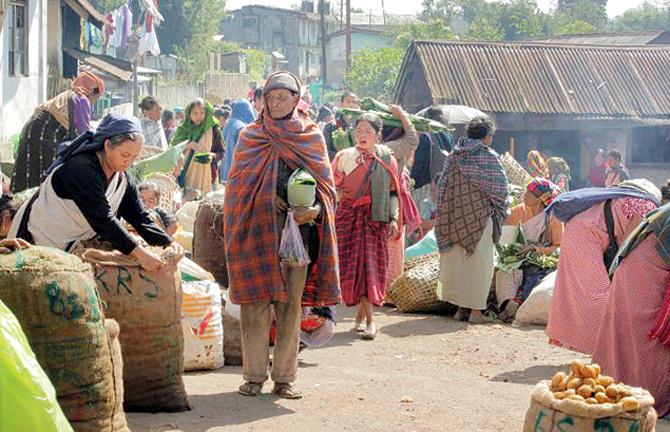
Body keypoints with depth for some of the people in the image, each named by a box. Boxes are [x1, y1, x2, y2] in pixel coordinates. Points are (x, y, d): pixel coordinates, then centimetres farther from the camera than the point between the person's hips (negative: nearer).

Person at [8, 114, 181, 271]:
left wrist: (168, 244, -20)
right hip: (37, 242, -8)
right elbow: (102, 219, -35)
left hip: (69, 248, 8)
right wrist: (139, 252, -40)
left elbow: (140, 217, -2)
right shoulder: (81, 169, -28)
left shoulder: (124, 181, -2)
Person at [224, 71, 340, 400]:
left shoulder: (311, 136, 10)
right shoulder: (250, 136, 11)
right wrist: (267, 200, -9)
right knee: (256, 301, -4)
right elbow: (238, 182, 8)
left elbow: (325, 184, 7)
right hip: (257, 230, 0)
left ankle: (285, 378, 7)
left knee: (291, 303, 1)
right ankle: (254, 376, 4)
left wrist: (314, 210, -13)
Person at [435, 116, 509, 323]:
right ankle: (476, 309, 3)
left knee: (457, 261, 11)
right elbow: (500, 188, -7)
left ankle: (461, 308, 16)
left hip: (455, 217, 5)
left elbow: (442, 185, 8)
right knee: (478, 262, 2)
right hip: (480, 216, -5)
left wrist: (445, 216, 13)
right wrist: (500, 212, 8)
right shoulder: (488, 156, -8)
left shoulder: (453, 156, 6)